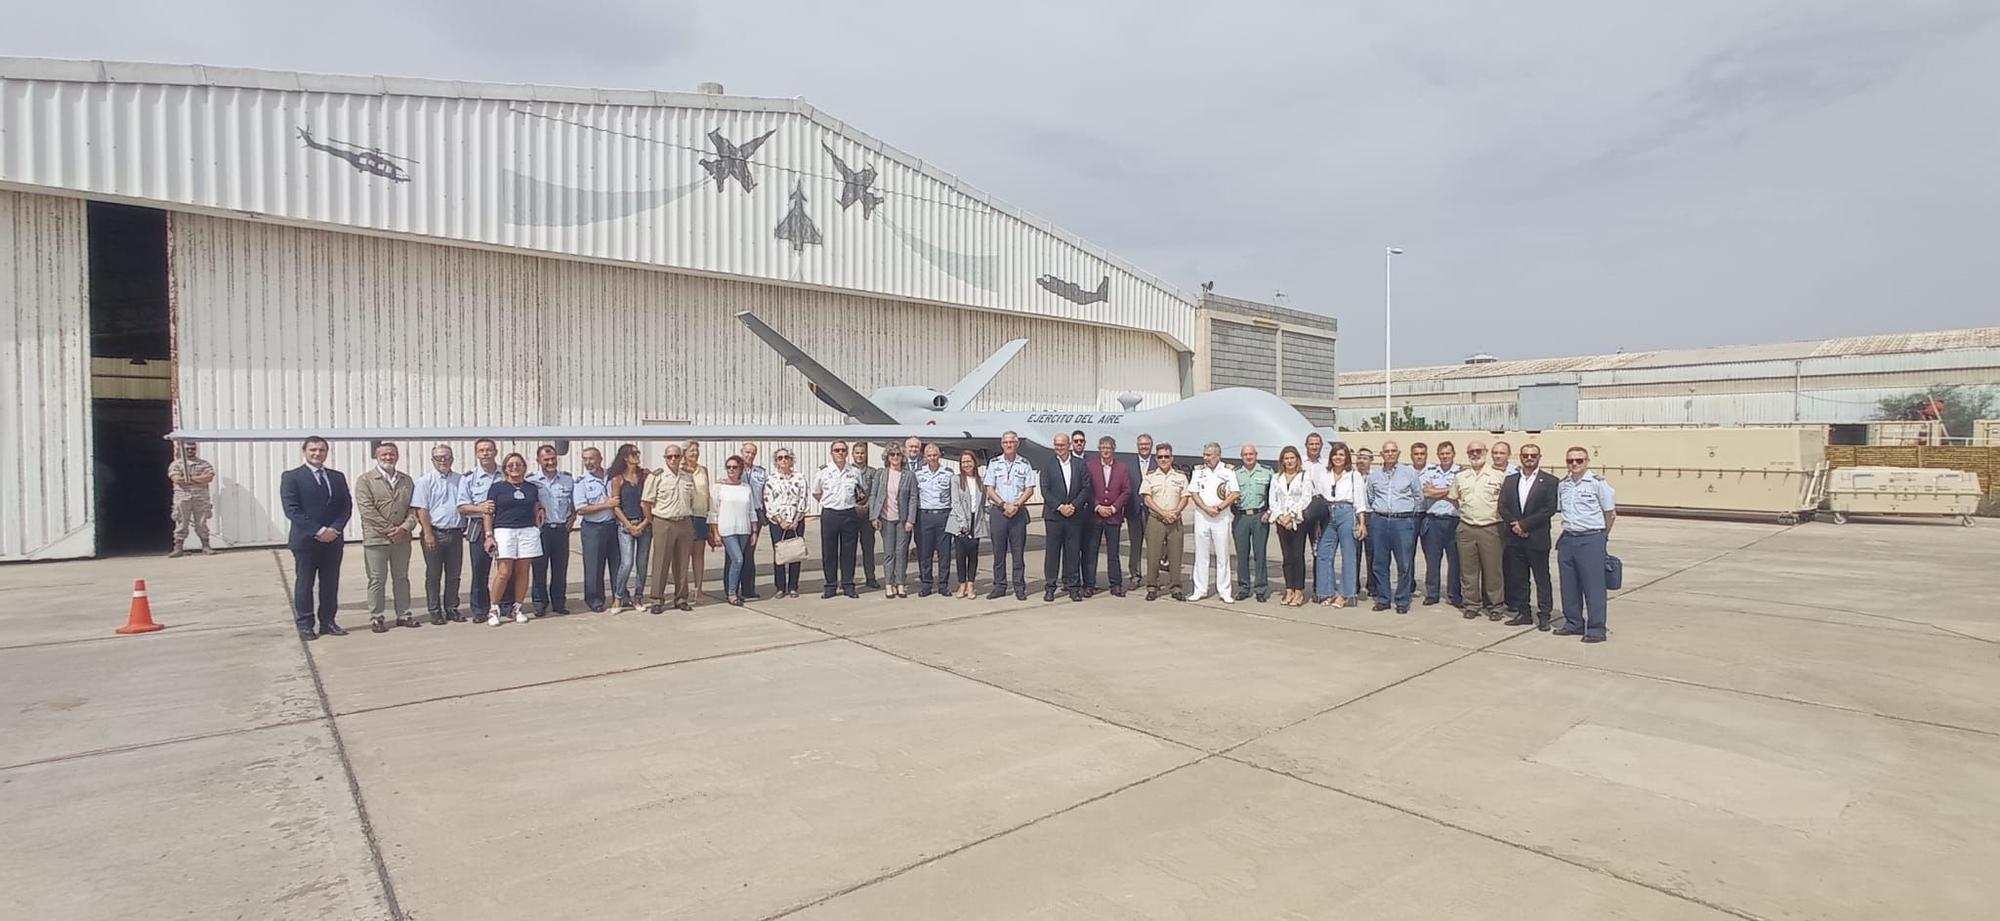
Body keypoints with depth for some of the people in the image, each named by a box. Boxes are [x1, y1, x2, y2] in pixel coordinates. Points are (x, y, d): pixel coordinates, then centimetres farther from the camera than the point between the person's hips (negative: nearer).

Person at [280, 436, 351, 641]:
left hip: (333, 539, 4)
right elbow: (292, 509, -10)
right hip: (305, 540, -4)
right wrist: (318, 531, -16)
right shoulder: (291, 477, -2)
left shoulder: (337, 477, 12)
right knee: (304, 583, 4)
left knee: (330, 583, 7)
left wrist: (335, 529, -9)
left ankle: (327, 622, 14)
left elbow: (346, 507, 7)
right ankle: (305, 625, 11)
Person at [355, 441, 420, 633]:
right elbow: (366, 509, -10)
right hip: (376, 538, -4)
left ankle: (403, 614, 19)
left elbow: (413, 508, 8)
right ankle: (376, 618, 10)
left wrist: (405, 527, -10)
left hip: (402, 538, 4)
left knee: (401, 578, 11)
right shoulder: (365, 479, -1)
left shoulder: (407, 480, 13)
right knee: (377, 580, 2)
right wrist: (389, 530, -14)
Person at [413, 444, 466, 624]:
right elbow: (422, 510, -6)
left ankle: (451, 608, 18)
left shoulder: (461, 480, 9)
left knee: (454, 574, 9)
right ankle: (435, 611, 10)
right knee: (433, 575, 3)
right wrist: (428, 534, -12)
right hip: (434, 533, -3)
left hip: (455, 533, 3)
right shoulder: (425, 481, 0)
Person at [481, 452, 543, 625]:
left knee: (523, 572, 2)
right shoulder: (497, 487, 4)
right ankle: (493, 609, 2)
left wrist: (538, 529, 11)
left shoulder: (532, 488, 13)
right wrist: (489, 535, -6)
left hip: (528, 532, 3)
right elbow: (488, 513, 2)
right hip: (504, 531, -3)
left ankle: (517, 608, 13)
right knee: (504, 573, -9)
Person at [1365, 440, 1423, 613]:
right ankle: (1382, 599, 13)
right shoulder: (1374, 475, 10)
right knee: (1380, 563, 5)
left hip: (1403, 521, -2)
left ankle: (1402, 601, 6)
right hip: (1379, 521, 2)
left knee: (1404, 563, -2)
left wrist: (1407, 510, 12)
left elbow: (1419, 496, 12)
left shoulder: (1409, 472, 4)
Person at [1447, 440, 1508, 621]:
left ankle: (1496, 606, 12)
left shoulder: (1499, 474, 0)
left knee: (1492, 569, 1)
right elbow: (1452, 498, 21)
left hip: (1490, 529, -3)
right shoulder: (1460, 476, 11)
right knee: (1468, 569, 7)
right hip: (1466, 529, 3)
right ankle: (1471, 604, 17)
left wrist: (1499, 514, -2)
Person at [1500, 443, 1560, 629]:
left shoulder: (1549, 481, -1)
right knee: (1517, 578, 9)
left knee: (1542, 578, 4)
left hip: (1537, 538, -4)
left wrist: (1524, 524, -14)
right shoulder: (1510, 480, 12)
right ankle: (1523, 613, 18)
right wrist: (1515, 525, -9)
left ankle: (1544, 615, 11)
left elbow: (1550, 509, -11)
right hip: (1514, 538, 4)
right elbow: (1502, 506, 6)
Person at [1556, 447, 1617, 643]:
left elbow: (1611, 514, 0)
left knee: (1593, 585, -2)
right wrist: (1569, 531, 12)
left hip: (1591, 540, -5)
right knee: (1569, 585, 10)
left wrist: (1602, 537, 8)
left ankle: (1596, 629, 5)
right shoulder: (1562, 485, 8)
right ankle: (1573, 623, 21)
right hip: (1567, 539, 5)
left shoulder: (1598, 483, -7)